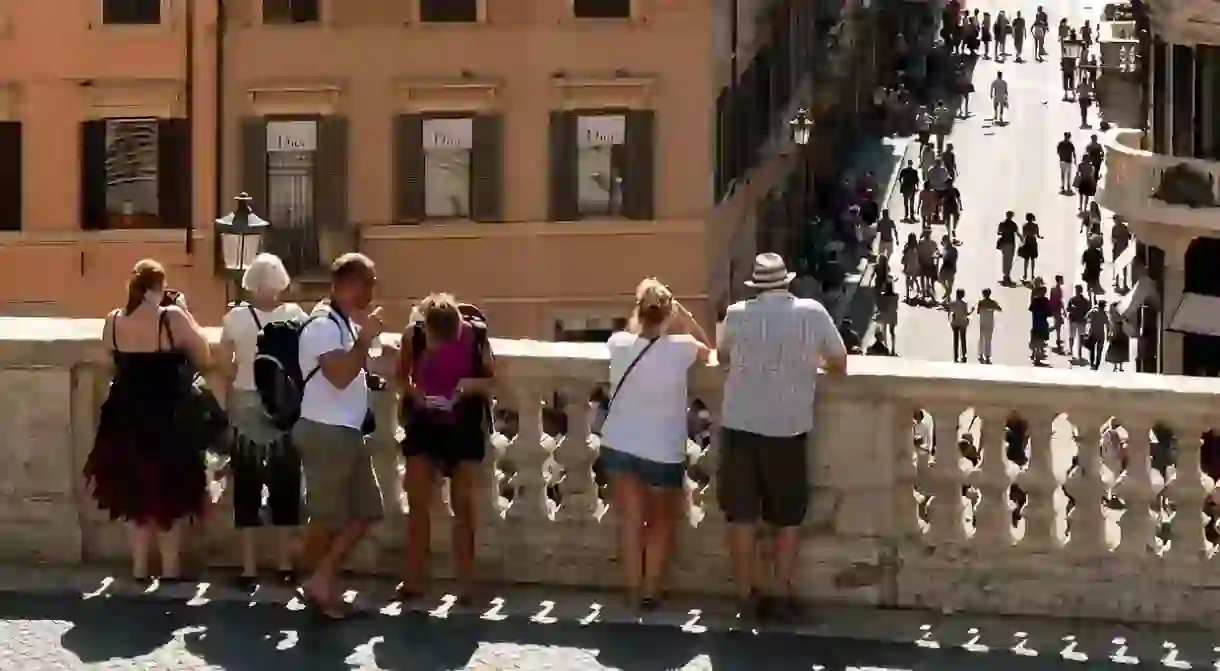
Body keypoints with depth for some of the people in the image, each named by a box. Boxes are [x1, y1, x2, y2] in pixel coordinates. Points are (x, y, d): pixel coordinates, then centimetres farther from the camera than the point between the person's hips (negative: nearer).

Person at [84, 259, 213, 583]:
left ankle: (140, 567, 18)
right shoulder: (172, 318, -15)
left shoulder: (113, 321, -3)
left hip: (125, 418, 4)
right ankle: (170, 568, 12)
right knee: (170, 495, 9)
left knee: (133, 493, 15)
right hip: (168, 419, -4)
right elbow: (204, 359, -6)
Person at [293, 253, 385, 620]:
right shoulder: (323, 324, -17)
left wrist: (364, 337, 13)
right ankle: (321, 587, 12)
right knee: (327, 517, 0)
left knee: (365, 511, 9)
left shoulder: (344, 322, 14)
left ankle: (323, 580, 13)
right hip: (326, 433, -10)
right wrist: (365, 339, -21)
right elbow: (339, 376, -27)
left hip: (348, 432, 10)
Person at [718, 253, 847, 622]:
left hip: (740, 425, 0)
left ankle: (746, 595, 9)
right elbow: (839, 364, 6)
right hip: (788, 428, 0)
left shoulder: (738, 314, -5)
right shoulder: (812, 313, -5)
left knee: (741, 514, 7)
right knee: (788, 518, 11)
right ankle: (784, 594, 10)